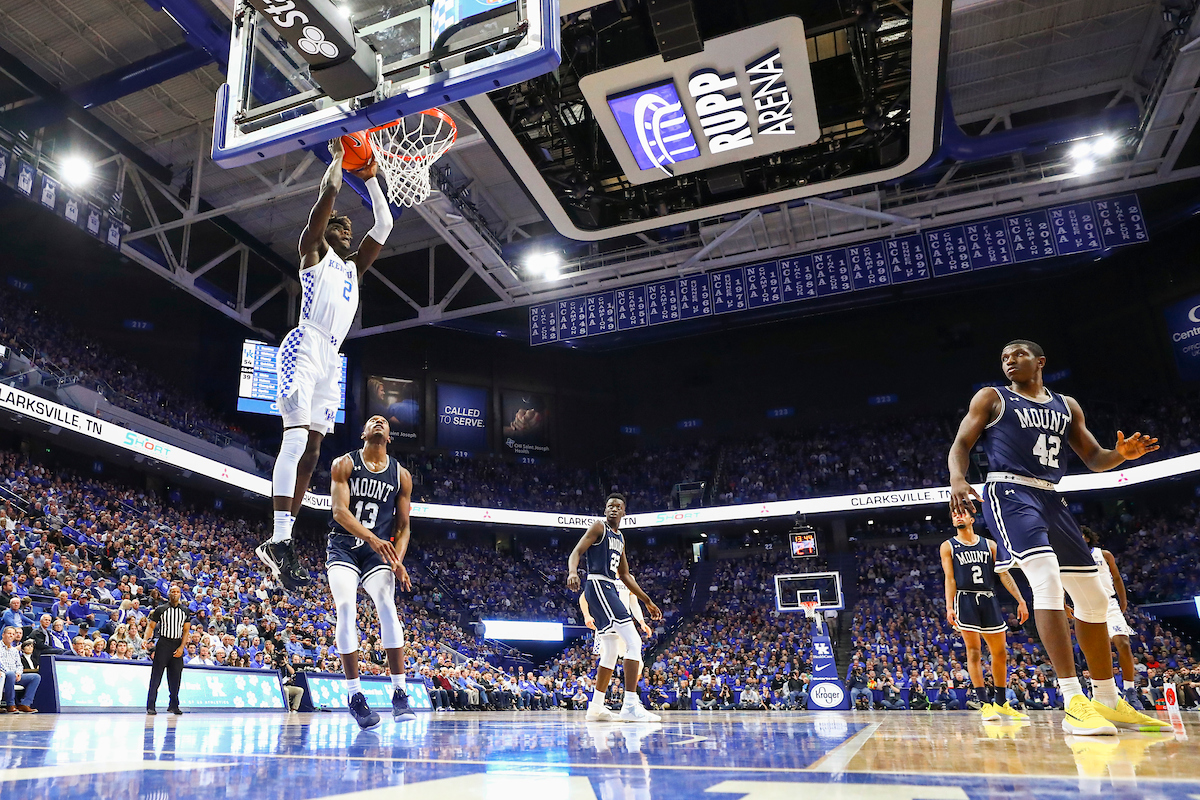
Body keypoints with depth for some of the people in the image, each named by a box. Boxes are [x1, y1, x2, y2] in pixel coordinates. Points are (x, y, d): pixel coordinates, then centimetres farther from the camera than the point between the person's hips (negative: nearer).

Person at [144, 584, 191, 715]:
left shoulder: (185, 611, 8)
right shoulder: (161, 609, 2)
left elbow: (186, 630, 6)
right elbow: (151, 626, 1)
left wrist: (181, 647, -3)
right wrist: (147, 640, -16)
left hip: (177, 645, 2)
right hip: (163, 644, -2)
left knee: (175, 677, 5)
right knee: (156, 676, -4)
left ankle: (174, 705, 14)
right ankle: (150, 706, 2)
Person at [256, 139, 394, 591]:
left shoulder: (353, 266, 29)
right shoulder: (314, 251, 11)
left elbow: (384, 224, 28)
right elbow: (328, 192, 1)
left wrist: (369, 177, 28)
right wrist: (339, 157, 16)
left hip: (330, 361, 8)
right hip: (304, 347, -8)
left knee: (311, 452, 1)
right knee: (296, 438, -22)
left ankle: (279, 541, 1)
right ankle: (280, 539, -27)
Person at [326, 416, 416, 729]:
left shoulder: (401, 475, 8)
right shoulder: (345, 464, 1)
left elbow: (403, 526, 9)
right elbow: (339, 510, -12)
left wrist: (397, 561, -9)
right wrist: (373, 538, -28)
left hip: (378, 551, 1)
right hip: (343, 547, -1)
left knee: (387, 606, -20)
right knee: (346, 609, -19)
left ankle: (399, 694, -17)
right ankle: (355, 696, -11)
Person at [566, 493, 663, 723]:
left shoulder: (620, 538, 22)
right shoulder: (599, 527, -2)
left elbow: (625, 576, 26)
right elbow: (577, 552, -13)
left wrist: (648, 601, 26)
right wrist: (572, 572, -35)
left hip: (610, 590, 10)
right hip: (598, 586, -10)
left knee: (610, 651, 12)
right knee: (633, 642, -16)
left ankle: (596, 708, 18)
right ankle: (631, 705, -18)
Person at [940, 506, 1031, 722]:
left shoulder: (989, 545, 12)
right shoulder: (948, 546, 4)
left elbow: (1004, 574, 9)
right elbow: (950, 579, -3)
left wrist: (1020, 600, -1)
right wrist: (949, 607, -14)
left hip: (989, 600, 3)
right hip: (965, 600, -3)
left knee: (1000, 652, 7)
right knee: (974, 651, -8)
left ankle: (1001, 703, 20)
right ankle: (984, 704, -6)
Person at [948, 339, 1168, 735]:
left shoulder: (1067, 405, 19)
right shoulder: (991, 398, 6)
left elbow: (1094, 458, 18)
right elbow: (961, 444, -2)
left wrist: (1121, 454, -6)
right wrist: (957, 478, -23)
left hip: (1051, 498, 7)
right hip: (1009, 493, -6)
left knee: (1093, 597, 8)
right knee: (1047, 578, -27)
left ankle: (1110, 702, 22)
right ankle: (1074, 701, -27)